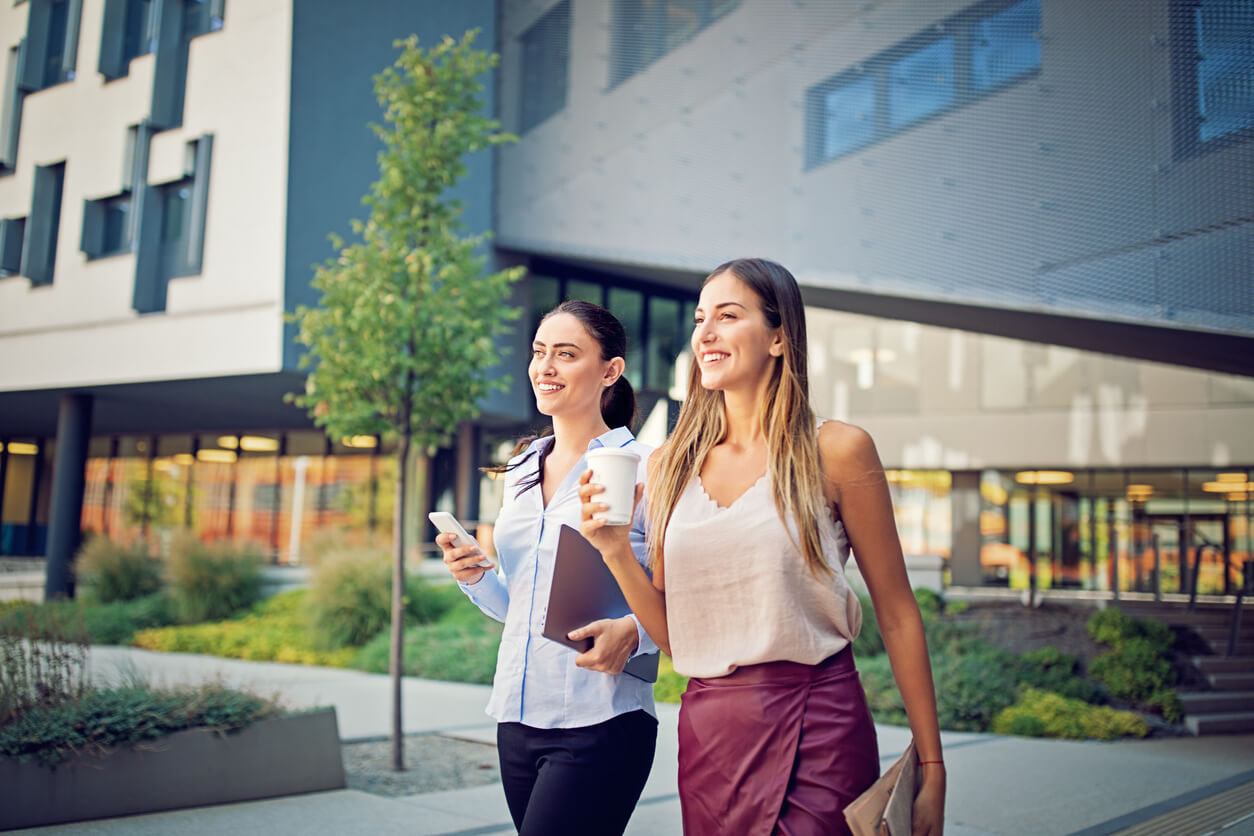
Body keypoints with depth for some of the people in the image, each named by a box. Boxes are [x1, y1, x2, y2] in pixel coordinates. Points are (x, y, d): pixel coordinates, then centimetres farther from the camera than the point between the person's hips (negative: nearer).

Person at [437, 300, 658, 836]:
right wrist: (474, 577, 2)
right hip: (517, 714, 7)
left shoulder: (644, 469, -6)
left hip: (599, 725, -6)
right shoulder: (520, 472, 13)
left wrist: (631, 633, -25)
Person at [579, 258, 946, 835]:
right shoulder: (671, 465, 5)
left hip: (816, 729, -3)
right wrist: (615, 550, -10)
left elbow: (897, 615, -2)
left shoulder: (837, 451, -5)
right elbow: (673, 634, 7)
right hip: (707, 728, 4)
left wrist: (931, 767, -2)